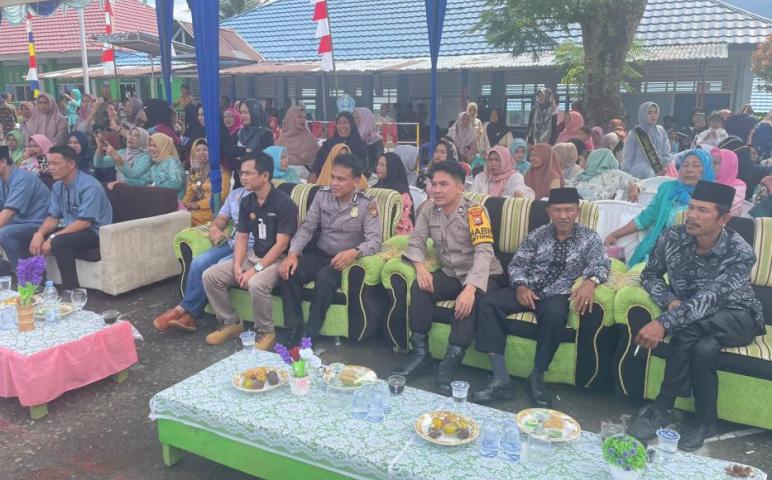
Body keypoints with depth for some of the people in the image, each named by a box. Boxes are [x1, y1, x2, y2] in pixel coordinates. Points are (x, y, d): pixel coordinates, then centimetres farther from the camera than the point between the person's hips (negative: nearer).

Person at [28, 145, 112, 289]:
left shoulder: (89, 186, -22)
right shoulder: (57, 186, 4)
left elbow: (84, 222, -27)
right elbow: (53, 217, 3)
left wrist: (53, 238, -29)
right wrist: (39, 233, -18)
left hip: (94, 232, -8)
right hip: (71, 230, 8)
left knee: (59, 242, -32)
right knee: (36, 239, -7)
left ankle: (72, 290, -21)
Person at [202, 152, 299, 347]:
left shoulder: (283, 203, -16)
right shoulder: (247, 202, 6)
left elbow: (281, 245, -20)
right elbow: (241, 238, 7)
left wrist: (255, 270, -23)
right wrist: (237, 265, -10)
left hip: (277, 259, -7)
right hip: (252, 256, 7)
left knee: (256, 284, -37)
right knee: (210, 276, -8)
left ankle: (265, 332, -12)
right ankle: (231, 323, 8)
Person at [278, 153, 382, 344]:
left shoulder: (367, 205, -10)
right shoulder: (322, 195, 2)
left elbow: (374, 241, -18)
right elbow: (307, 227, 1)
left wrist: (354, 252, -40)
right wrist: (293, 253, -17)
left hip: (346, 259, -4)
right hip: (319, 254, 4)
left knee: (324, 277, -34)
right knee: (289, 271, -23)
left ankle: (310, 334, -21)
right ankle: (293, 329, -14)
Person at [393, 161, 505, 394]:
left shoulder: (475, 211, -18)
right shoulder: (428, 210, -1)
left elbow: (484, 252, -27)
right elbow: (416, 242, -1)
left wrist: (471, 287, -41)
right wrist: (420, 266, -24)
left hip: (482, 276, -4)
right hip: (450, 274, 5)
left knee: (469, 300, -35)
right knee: (419, 287, -22)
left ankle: (450, 363, -28)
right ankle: (421, 353, -15)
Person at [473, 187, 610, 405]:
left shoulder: (589, 238, 6)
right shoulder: (537, 235, 11)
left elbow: (601, 264, -9)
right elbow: (516, 264, 7)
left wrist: (591, 281, -34)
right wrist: (520, 286, -15)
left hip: (558, 294, -2)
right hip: (528, 290, 3)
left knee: (555, 314, -39)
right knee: (488, 303, -23)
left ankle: (537, 378, -18)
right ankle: (501, 379, -25)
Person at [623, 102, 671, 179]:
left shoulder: (661, 131, 10)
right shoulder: (635, 133, 0)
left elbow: (666, 154, 13)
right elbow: (628, 157, 3)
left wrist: (665, 169, 2)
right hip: (639, 175, -3)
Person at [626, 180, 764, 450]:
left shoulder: (740, 253, -26)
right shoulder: (673, 238, -14)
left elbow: (707, 299, -37)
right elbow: (650, 274, -1)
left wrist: (664, 323, -50)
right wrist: (669, 301, -21)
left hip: (737, 317, -3)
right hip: (694, 318, 3)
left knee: (688, 328, -35)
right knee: (704, 347, -33)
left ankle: (663, 406, -19)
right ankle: (705, 421, -14)